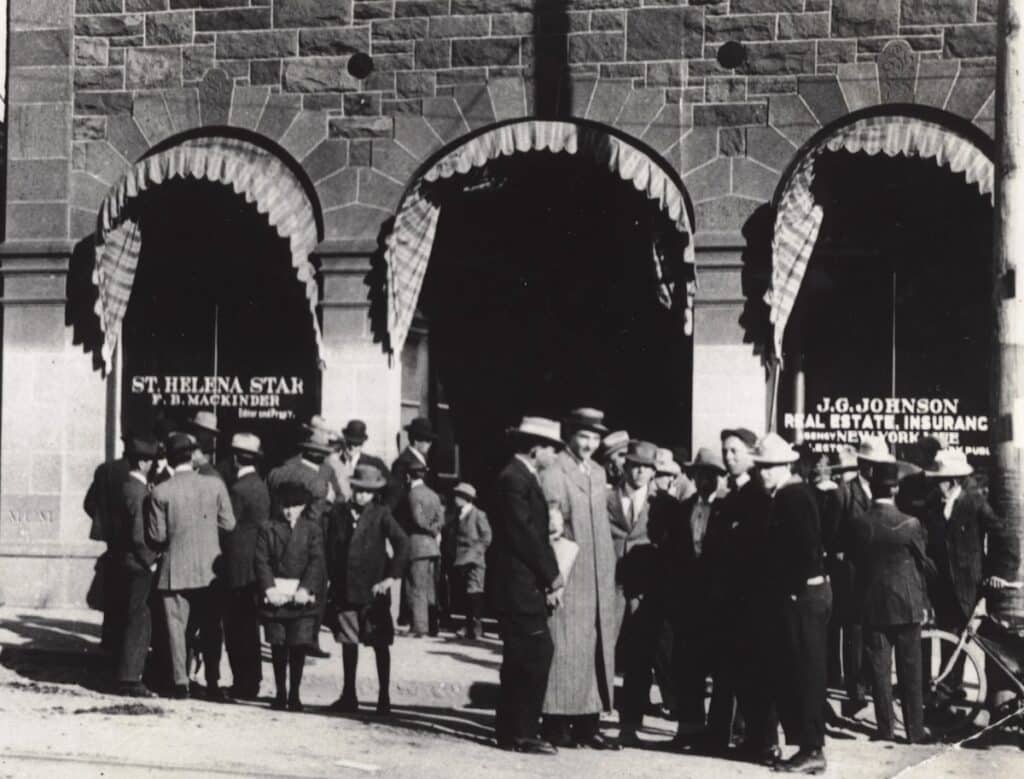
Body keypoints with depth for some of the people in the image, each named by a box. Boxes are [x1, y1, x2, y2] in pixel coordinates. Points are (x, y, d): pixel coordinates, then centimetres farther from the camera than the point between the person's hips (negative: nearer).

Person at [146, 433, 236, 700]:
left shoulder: (161, 492, -10)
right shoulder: (215, 485, -7)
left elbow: (156, 536, -6)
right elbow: (228, 524, -1)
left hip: (175, 570, -1)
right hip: (210, 568, 2)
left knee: (176, 626, 7)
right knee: (210, 629, 10)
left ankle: (181, 682, 5)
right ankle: (213, 684, 10)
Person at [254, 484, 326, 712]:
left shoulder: (312, 529, 5)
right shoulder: (267, 528, 6)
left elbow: (317, 561, -2)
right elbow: (262, 561, 1)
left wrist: (305, 589, -13)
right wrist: (269, 588, -11)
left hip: (302, 596, -1)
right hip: (275, 594, 1)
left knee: (299, 646, -3)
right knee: (278, 646, 6)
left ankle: (294, 694, 6)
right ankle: (280, 693, 15)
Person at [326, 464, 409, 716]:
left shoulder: (381, 514, -5)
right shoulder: (339, 512, 4)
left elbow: (402, 544, -10)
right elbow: (331, 548, 8)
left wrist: (392, 576, -13)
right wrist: (333, 580, 2)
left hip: (373, 590, -3)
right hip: (344, 588, 3)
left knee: (380, 644, 4)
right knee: (348, 641, 10)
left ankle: (384, 697, 12)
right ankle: (348, 696, 20)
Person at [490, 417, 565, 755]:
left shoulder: (524, 478, 16)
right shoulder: (514, 480, -15)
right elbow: (525, 536, -18)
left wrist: (551, 576, 5)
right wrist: (551, 577, -9)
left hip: (524, 586, 10)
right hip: (519, 585, -10)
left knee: (520, 660, 13)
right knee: (536, 654, -9)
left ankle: (510, 731, 19)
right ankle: (521, 733, -4)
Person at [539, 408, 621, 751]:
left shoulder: (598, 474, 16)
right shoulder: (552, 474, -7)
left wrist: (608, 574, 12)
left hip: (597, 581, 7)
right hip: (566, 579, -7)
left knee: (595, 651, 7)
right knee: (564, 650, -5)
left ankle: (587, 725, 12)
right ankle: (556, 725, 2)